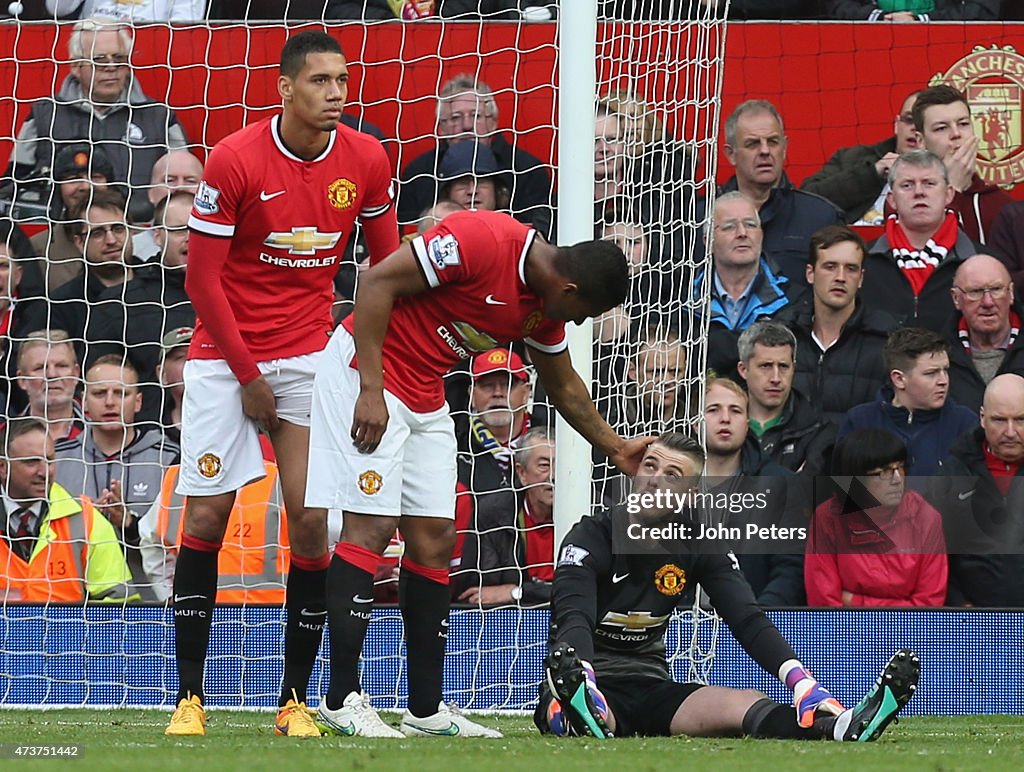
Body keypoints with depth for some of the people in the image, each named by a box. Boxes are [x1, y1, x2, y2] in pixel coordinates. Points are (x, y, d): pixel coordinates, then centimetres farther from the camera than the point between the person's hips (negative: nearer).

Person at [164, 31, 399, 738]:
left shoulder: (366, 160, -3)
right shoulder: (235, 161, -13)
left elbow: (388, 264, 10)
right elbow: (203, 278, -9)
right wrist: (248, 375, -9)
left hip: (310, 353, 2)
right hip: (225, 354, -2)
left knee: (311, 518, -6)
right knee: (206, 515, -5)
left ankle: (296, 700, 3)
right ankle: (190, 697, 2)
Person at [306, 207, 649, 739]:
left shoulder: (545, 306, 4)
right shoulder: (480, 239, -23)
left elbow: (564, 387, 22)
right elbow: (377, 282, -23)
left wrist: (615, 448, 25)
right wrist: (371, 389, -24)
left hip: (426, 401, 9)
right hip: (366, 371, -9)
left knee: (435, 539, 5)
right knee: (372, 527, -13)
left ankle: (426, 710, 9)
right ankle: (341, 700, -11)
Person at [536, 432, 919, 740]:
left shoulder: (700, 547, 5)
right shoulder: (592, 537, -8)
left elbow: (748, 621, -8)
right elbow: (573, 617, -26)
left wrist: (801, 682, -28)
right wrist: (582, 683, -49)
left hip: (650, 688, 3)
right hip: (589, 685, -3)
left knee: (744, 705, -27)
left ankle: (840, 727, -55)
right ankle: (580, 716, -81)